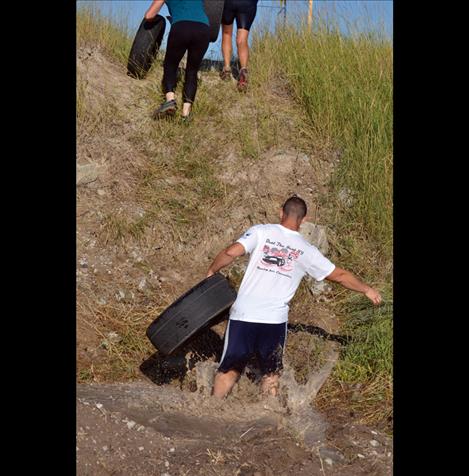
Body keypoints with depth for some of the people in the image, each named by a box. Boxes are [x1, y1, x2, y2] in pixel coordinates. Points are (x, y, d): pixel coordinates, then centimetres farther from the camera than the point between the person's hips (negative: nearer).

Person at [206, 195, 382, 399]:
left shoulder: (261, 232, -1)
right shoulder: (306, 251, 5)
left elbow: (231, 253, -14)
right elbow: (340, 275, 14)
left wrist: (211, 271, 4)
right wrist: (367, 290, 28)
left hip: (243, 315, 0)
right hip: (275, 320, 0)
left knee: (229, 370, 11)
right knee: (271, 374, 17)